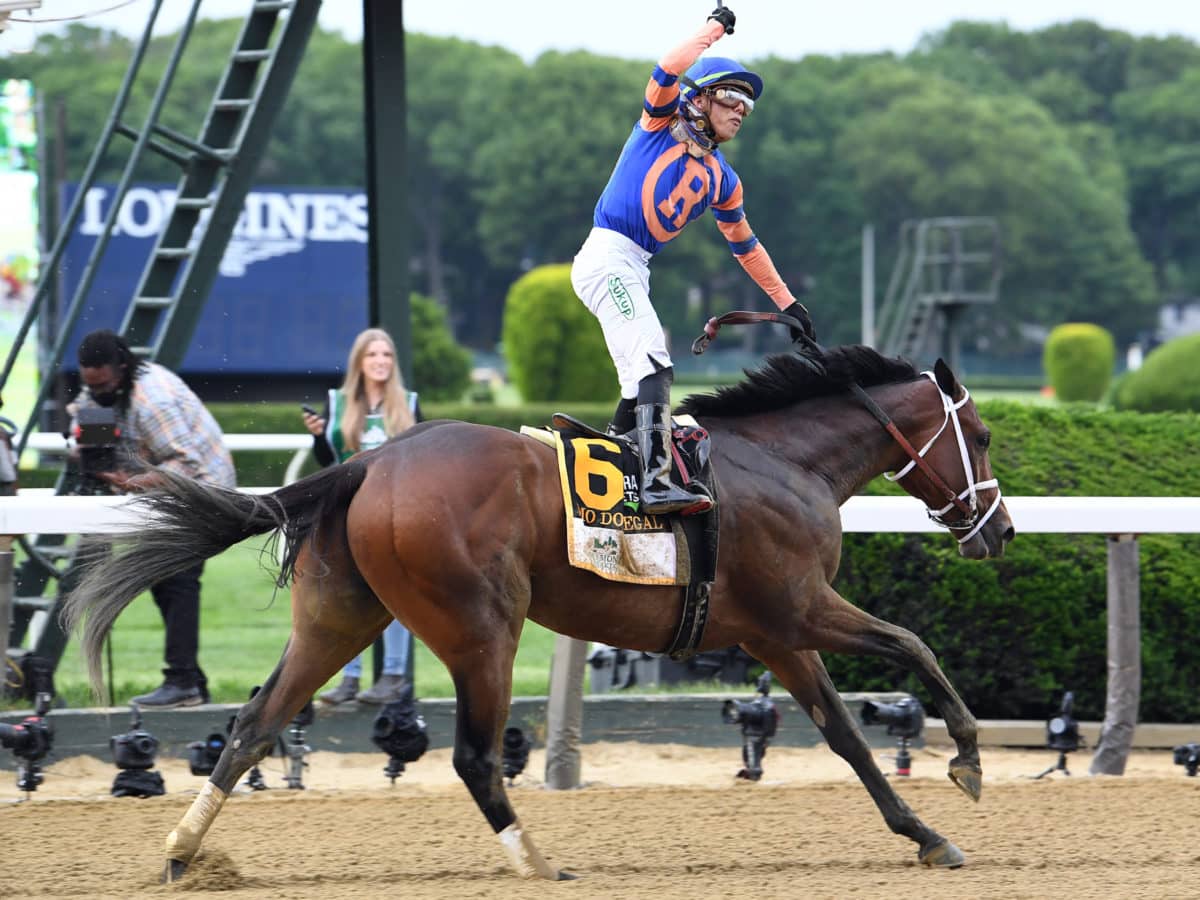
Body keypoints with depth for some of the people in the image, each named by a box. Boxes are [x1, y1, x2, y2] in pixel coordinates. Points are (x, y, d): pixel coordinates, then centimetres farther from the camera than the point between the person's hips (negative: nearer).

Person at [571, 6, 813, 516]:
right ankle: (657, 483, -33)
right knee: (652, 366, -21)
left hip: (634, 271, 9)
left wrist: (787, 302, 30)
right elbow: (668, 72, -17)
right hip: (607, 257, -9)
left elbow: (745, 245, 29)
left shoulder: (721, 180, 20)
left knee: (646, 380, 11)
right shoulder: (662, 125, 2)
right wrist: (715, 29, -7)